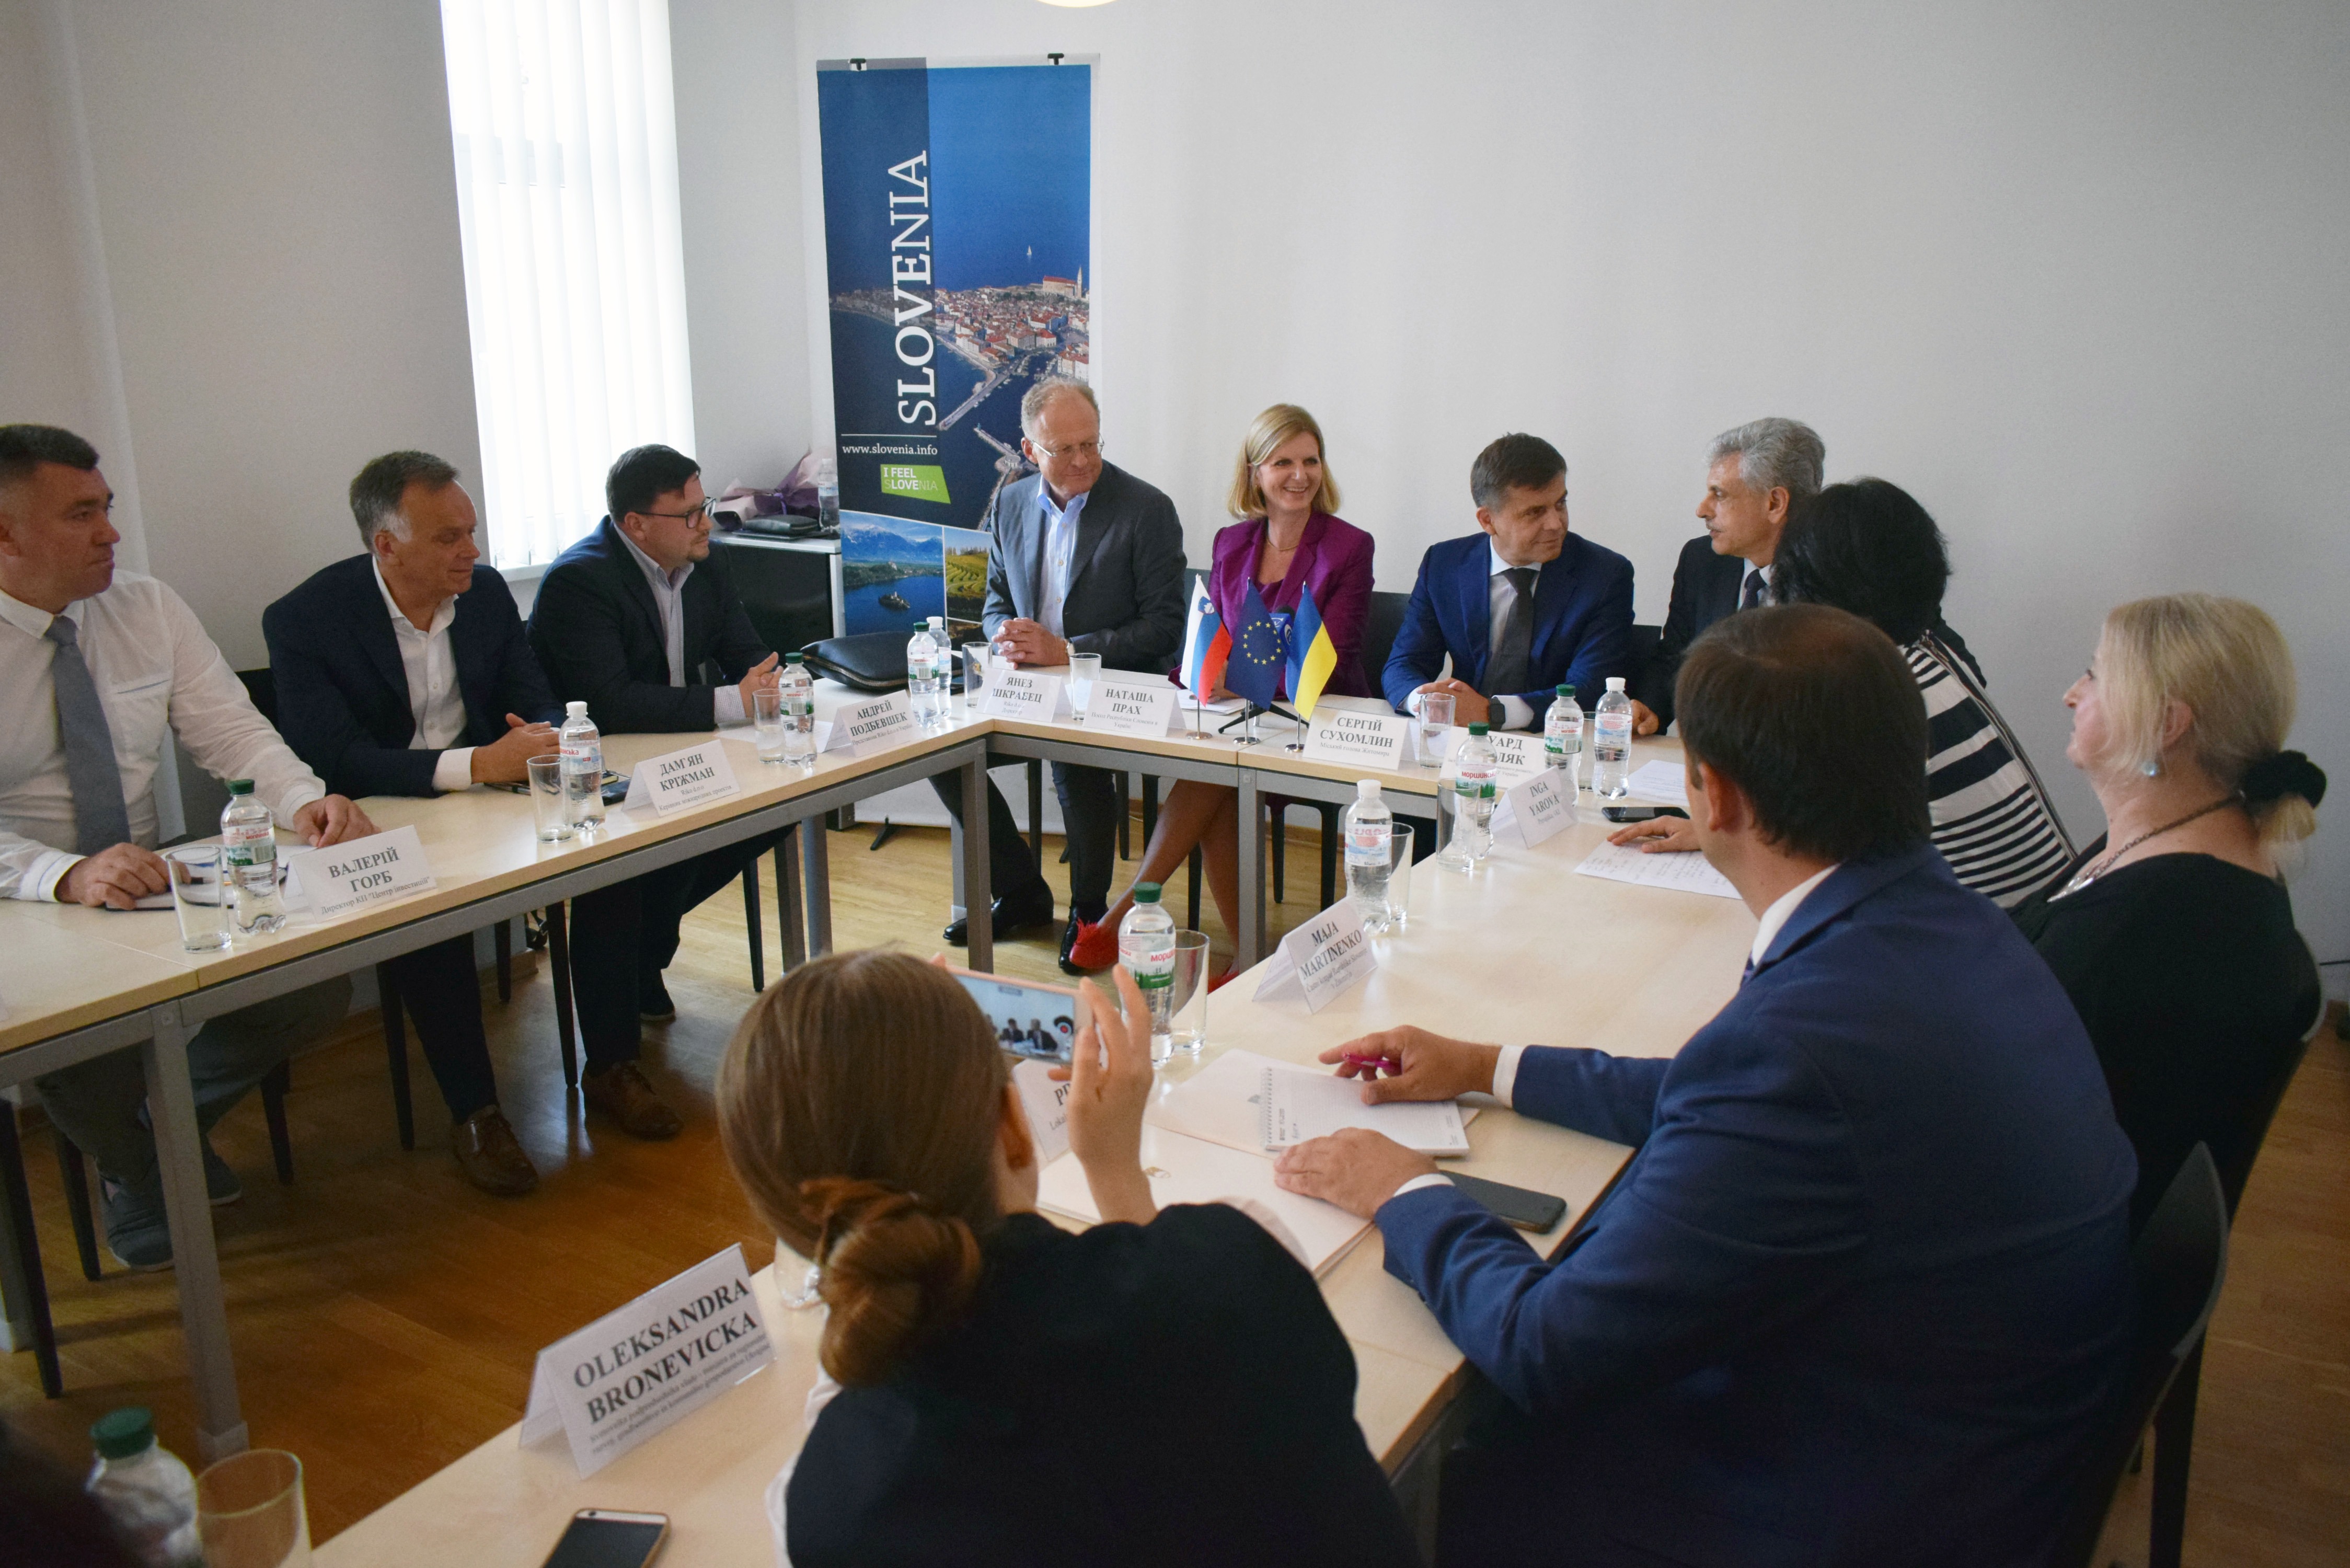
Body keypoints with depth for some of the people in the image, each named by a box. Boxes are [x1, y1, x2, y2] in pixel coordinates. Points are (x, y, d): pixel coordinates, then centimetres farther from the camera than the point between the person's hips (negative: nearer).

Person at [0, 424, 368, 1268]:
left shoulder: (150, 610, 4)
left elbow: (233, 732, 1)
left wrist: (304, 800, -21)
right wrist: (69, 876, -38)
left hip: (154, 884, 4)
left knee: (320, 989, -17)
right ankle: (134, 1170, 7)